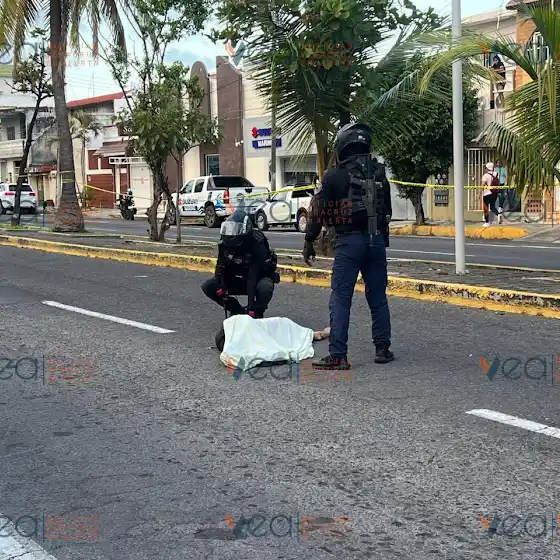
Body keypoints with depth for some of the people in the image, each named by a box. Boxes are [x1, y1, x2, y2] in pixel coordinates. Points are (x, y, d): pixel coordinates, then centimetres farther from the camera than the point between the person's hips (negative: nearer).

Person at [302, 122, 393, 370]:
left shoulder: (335, 176, -6)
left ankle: (338, 356, -5)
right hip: (377, 240, 5)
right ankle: (383, 349, 18)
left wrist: (309, 242, 7)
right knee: (378, 298, 14)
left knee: (340, 299, -2)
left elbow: (318, 211, -3)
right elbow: (387, 209, 14)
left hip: (349, 241, -5)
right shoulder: (379, 173, 8)